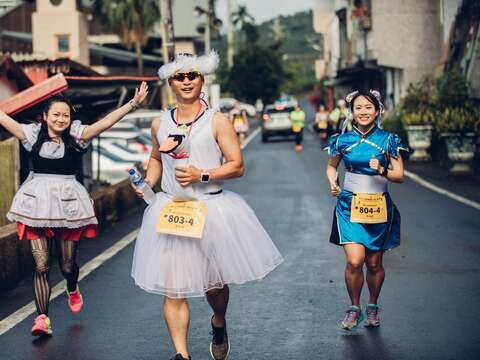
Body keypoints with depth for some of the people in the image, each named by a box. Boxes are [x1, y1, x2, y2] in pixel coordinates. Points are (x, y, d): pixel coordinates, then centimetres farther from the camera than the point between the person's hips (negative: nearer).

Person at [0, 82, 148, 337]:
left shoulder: (76, 137, 1)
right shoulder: (33, 135, 4)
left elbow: (106, 122, -8)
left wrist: (133, 103, -17)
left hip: (67, 203, 0)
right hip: (37, 204, 0)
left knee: (67, 265, 9)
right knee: (41, 265, -6)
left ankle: (72, 290, 45)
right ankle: (42, 318, -1)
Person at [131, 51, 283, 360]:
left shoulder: (218, 122, -2)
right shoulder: (160, 124, 8)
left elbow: (237, 166, -5)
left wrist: (202, 175, -17)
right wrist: (148, 183, 7)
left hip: (212, 211, -2)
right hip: (170, 212, 2)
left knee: (214, 282, 10)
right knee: (172, 287, -5)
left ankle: (219, 323, 42)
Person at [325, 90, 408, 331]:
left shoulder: (388, 140, -1)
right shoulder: (343, 140, 2)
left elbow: (399, 175, 0)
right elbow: (331, 166, 18)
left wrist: (382, 170, -19)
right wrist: (333, 182, -1)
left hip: (379, 206, 0)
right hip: (350, 204, 0)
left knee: (374, 264, 8)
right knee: (354, 261, -14)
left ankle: (372, 306, 33)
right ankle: (354, 308, 8)